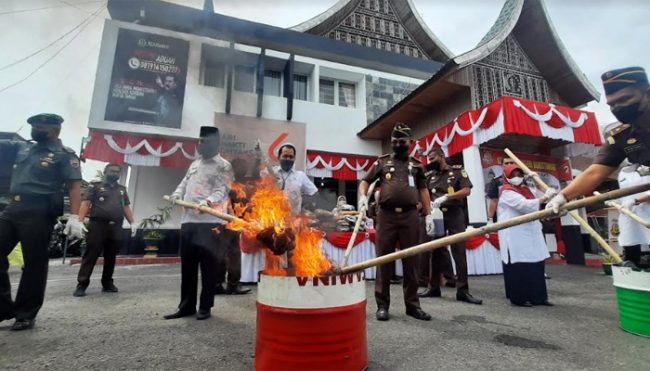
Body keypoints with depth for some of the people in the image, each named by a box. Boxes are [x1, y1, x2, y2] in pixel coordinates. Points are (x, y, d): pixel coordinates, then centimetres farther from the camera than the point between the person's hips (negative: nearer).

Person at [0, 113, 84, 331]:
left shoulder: (64, 155, -3)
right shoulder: (22, 147, 18)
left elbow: (74, 186, -11)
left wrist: (74, 217, -21)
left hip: (39, 213, -7)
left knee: (34, 264, 1)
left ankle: (25, 314, 14)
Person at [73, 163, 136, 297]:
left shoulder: (122, 189, 20)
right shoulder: (95, 185, 6)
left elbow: (126, 207, 17)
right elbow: (85, 204, -3)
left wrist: (132, 223, 7)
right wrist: (80, 221, -15)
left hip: (116, 227, 4)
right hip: (98, 225, -4)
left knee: (111, 257, 8)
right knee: (91, 255, -2)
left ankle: (107, 283, 17)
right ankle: (82, 284, 5)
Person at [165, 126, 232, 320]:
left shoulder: (223, 166, -1)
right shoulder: (195, 164, 22)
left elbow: (223, 190, -13)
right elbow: (184, 183, 24)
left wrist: (208, 201, -31)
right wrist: (177, 194, 3)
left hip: (211, 222, -7)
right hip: (188, 221, 7)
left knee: (208, 266, 1)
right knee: (187, 266, 12)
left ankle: (205, 307, 15)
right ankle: (186, 306, 24)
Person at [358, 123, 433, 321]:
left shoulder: (416, 165, 16)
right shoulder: (382, 162, 12)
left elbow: (423, 190, 15)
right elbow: (365, 182, 12)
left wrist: (429, 214, 7)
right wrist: (363, 196, -8)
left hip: (410, 216, 2)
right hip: (386, 215, -1)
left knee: (411, 261, 7)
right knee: (384, 260, 2)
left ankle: (412, 305, 18)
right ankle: (382, 305, 11)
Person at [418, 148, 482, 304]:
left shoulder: (458, 171, 5)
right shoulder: (429, 176, 13)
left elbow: (466, 191, -6)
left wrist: (446, 197, -18)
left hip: (455, 214, -3)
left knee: (459, 252, -4)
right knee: (435, 252, 6)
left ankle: (462, 290, 2)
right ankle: (433, 287, 14)